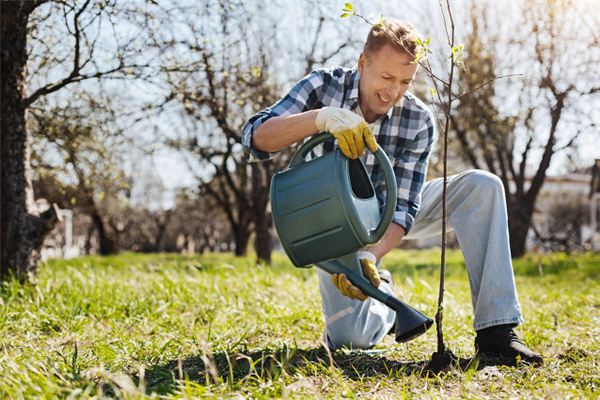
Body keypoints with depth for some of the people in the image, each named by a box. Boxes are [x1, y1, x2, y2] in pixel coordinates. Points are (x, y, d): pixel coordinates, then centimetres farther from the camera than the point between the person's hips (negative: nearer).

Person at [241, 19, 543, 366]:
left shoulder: (419, 122, -19)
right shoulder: (324, 87, -19)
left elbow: (404, 205, -23)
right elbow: (257, 137, -31)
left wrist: (370, 256, -42)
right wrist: (323, 117, -48)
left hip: (390, 217, 2)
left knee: (483, 186, -22)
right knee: (349, 337, -22)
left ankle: (496, 330, -22)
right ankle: (381, 294, 16)